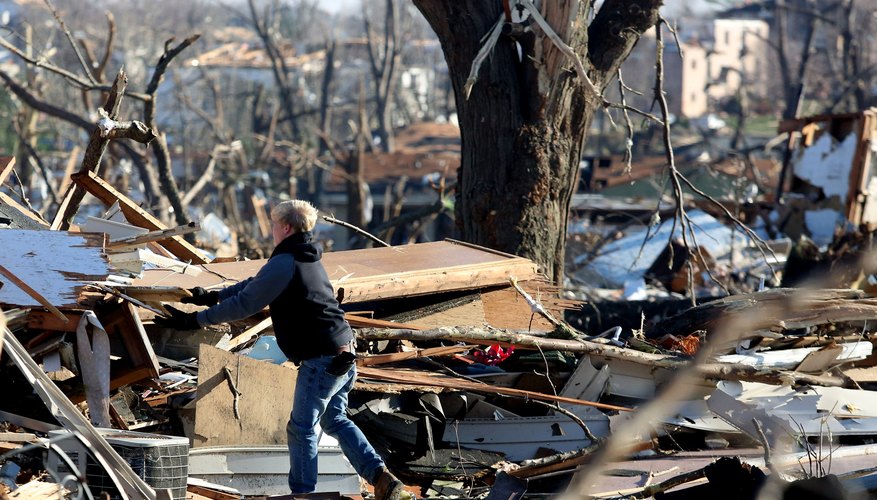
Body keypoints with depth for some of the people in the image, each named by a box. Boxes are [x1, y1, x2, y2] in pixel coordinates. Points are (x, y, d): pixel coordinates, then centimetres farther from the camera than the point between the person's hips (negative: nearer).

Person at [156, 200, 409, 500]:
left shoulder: (284, 264, -14)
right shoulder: (307, 259, 17)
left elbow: (244, 304, -14)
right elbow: (255, 284, 26)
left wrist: (195, 320, -6)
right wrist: (213, 296, 28)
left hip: (320, 359, -9)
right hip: (344, 356, 9)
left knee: (302, 429, 3)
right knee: (335, 420, 19)